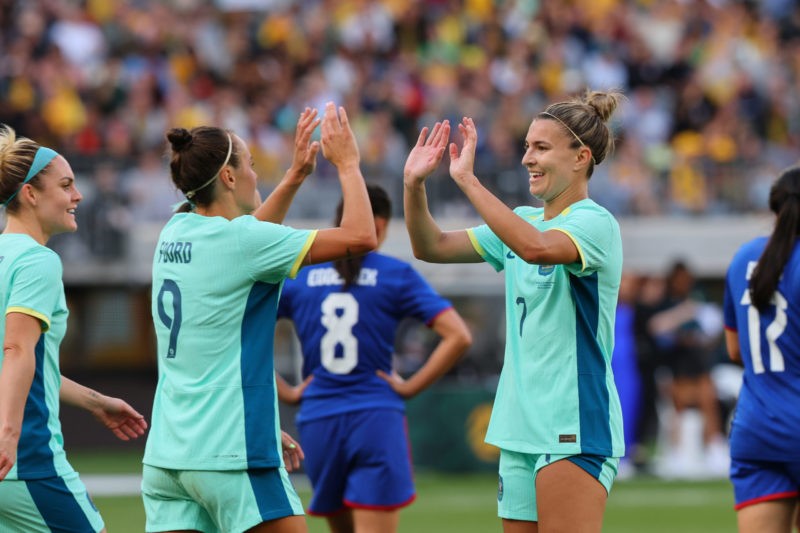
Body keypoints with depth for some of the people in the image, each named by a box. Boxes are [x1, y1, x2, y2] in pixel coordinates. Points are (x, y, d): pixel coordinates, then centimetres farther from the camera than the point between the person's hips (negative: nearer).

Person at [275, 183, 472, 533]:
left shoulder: (298, 276, 6)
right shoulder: (396, 275, -1)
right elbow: (458, 337, -8)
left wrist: (286, 393, 4)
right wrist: (411, 387, -1)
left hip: (317, 422, 3)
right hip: (377, 421, -3)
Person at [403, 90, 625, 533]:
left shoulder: (594, 223, -11)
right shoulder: (523, 220, 13)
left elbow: (537, 247, -32)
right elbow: (432, 247, 13)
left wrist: (467, 179, -30)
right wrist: (414, 185, -4)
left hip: (574, 431, -8)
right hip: (520, 429, 8)